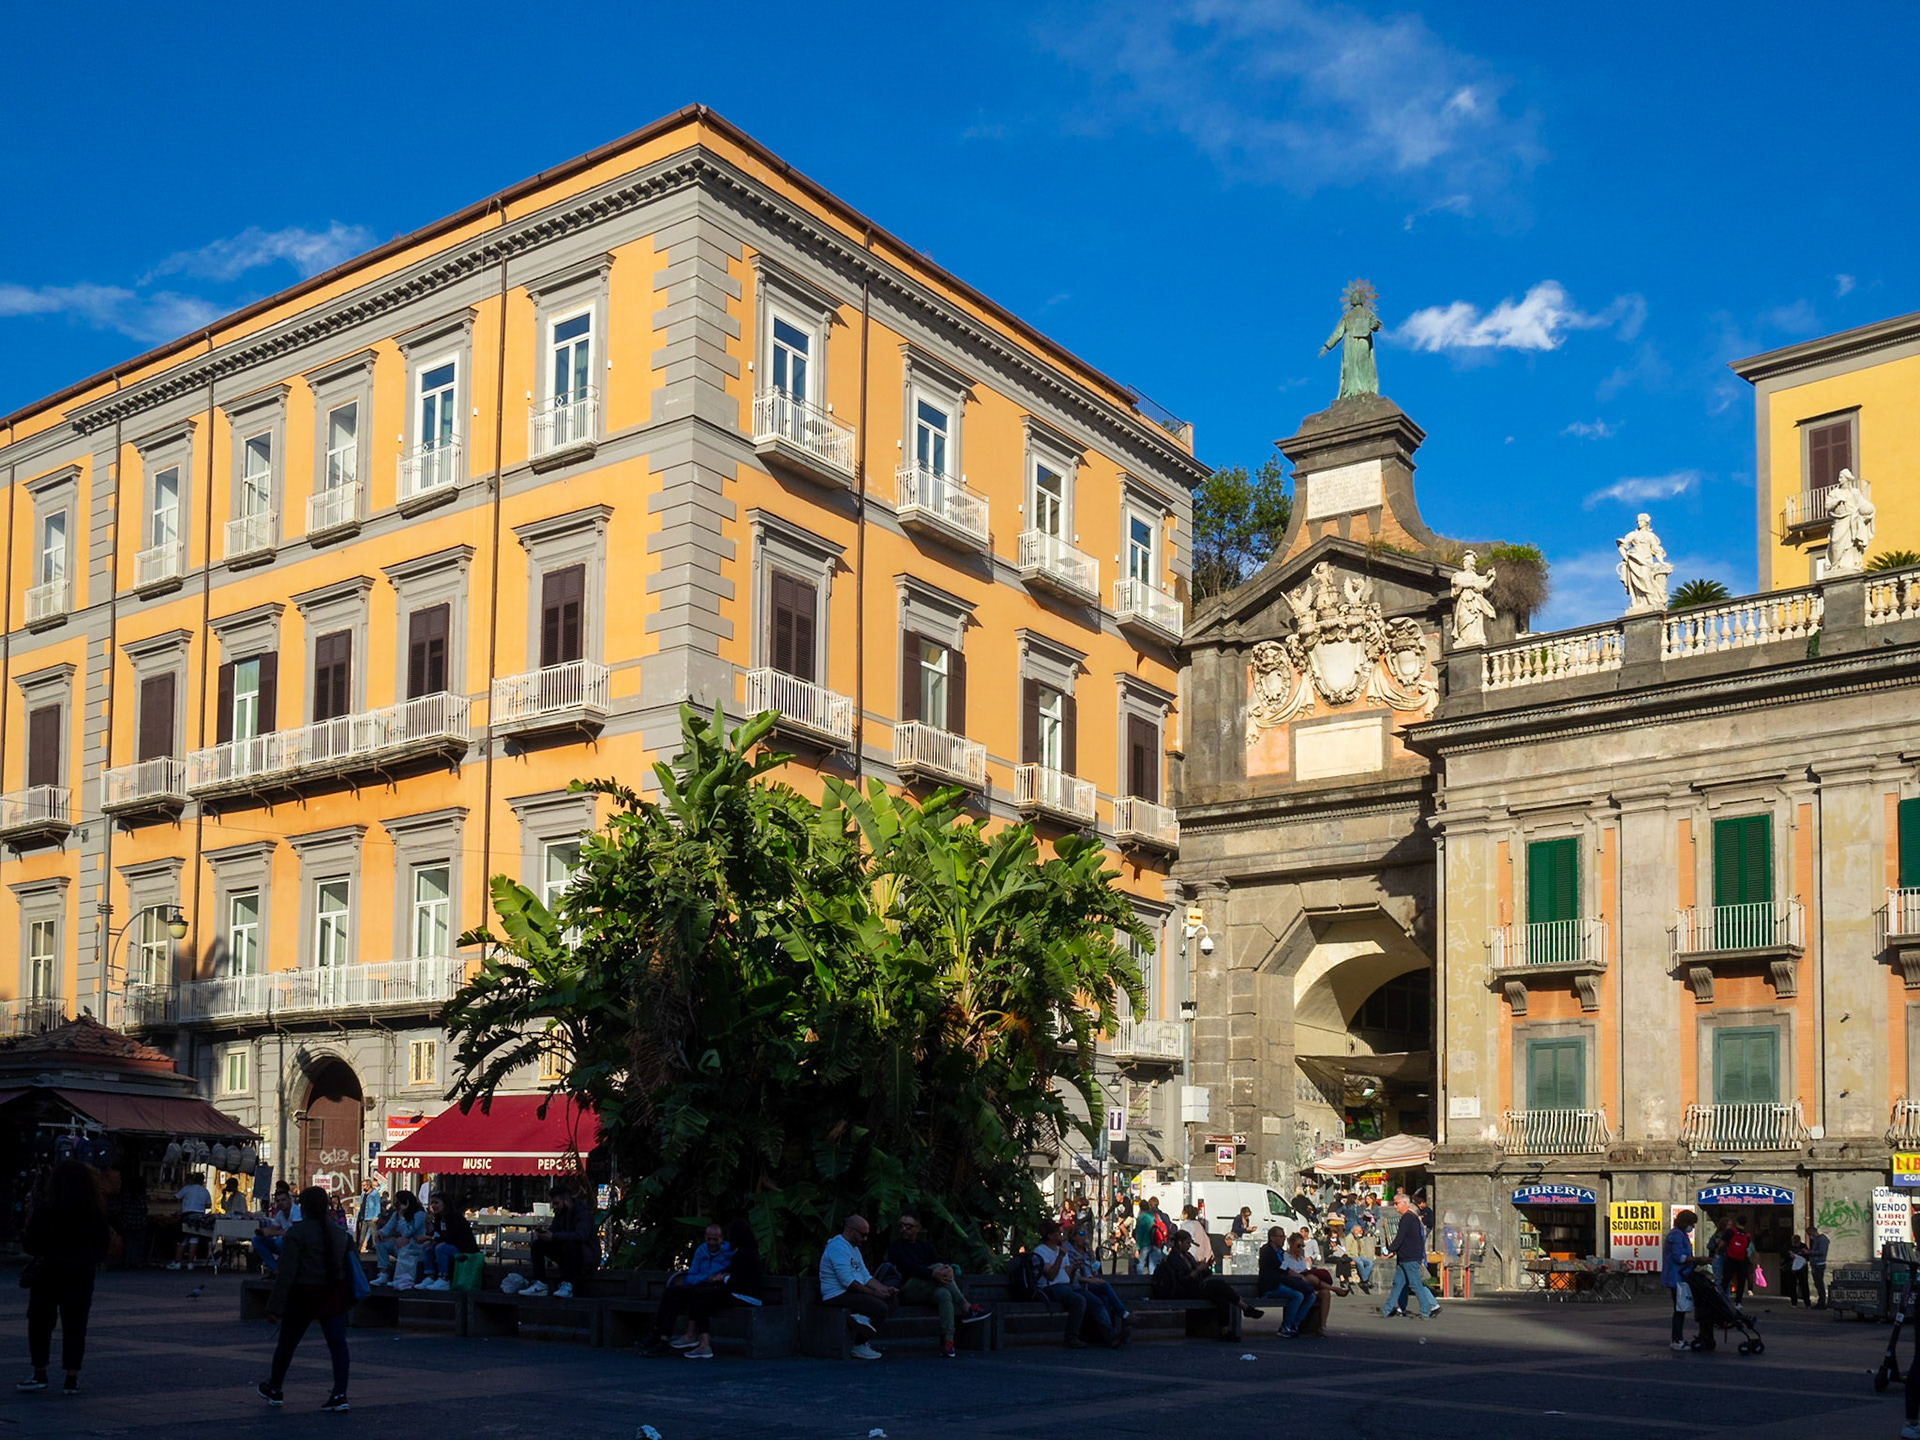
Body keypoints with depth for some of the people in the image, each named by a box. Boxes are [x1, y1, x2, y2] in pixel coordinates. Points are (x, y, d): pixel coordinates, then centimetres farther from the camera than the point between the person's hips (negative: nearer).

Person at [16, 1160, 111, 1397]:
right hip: (81, 1275, 2)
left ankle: (40, 1374, 11)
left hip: (48, 1273, -2)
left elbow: (31, 1244, -10)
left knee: (40, 1323, 11)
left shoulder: (45, 1209, -12)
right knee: (75, 1324, 6)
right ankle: (72, 1378, 3)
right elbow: (103, 1244, 5)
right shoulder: (96, 1211, -2)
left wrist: (23, 1235, 11)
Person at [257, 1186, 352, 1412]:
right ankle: (340, 1395, -7)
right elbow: (347, 1264, 12)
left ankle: (274, 1390, 31)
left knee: (287, 1343, 14)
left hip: (304, 1296, -4)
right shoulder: (339, 1231, 7)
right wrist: (347, 1297, 20)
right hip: (334, 1296, 5)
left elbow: (287, 1272, -15)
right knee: (337, 1343, 1)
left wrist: (276, 1305, -13)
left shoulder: (297, 1232, -12)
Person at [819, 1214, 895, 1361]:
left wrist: (885, 1289, 2)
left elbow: (866, 1277, 18)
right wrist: (874, 1293, -18)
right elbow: (848, 1281, -21)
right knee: (880, 1308, -24)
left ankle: (862, 1319, -15)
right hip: (838, 1296, -10)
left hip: (852, 1294, 10)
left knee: (890, 1301, -2)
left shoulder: (853, 1248, 22)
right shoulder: (837, 1247, -12)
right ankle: (859, 1347, -12)